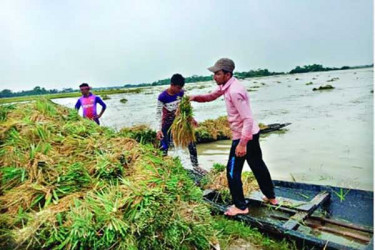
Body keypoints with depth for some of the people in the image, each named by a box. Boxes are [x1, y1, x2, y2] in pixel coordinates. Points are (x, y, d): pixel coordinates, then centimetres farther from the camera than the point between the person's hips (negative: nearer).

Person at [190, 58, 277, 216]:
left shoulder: (234, 91, -26)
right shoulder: (226, 86, 4)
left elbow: (248, 119, -29)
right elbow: (211, 96, 18)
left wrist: (242, 144, -29)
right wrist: (195, 98, 0)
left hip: (243, 136, -10)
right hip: (252, 133, 10)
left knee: (233, 172, 3)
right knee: (258, 166, 22)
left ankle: (240, 207, 17)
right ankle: (271, 197, 39)